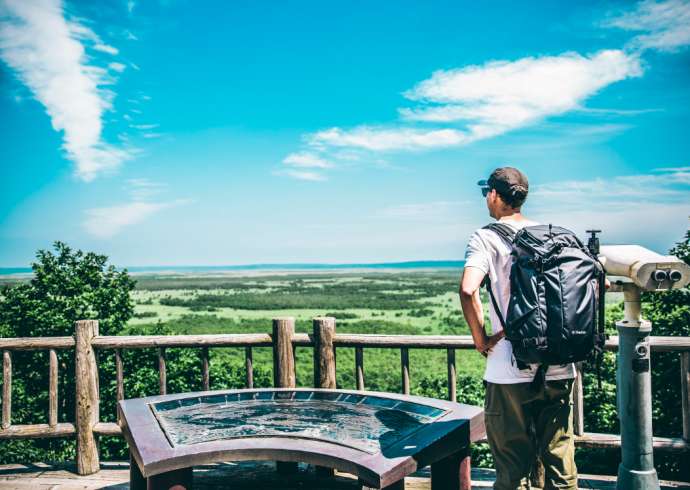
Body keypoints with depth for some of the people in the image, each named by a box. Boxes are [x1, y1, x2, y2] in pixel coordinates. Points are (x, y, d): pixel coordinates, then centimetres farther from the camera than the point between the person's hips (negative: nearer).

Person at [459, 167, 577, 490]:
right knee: (560, 461, 17)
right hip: (561, 369, 5)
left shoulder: (487, 238, -7)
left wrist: (480, 338, -9)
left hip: (511, 372, -5)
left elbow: (468, 289, -22)